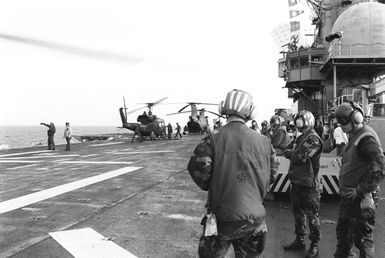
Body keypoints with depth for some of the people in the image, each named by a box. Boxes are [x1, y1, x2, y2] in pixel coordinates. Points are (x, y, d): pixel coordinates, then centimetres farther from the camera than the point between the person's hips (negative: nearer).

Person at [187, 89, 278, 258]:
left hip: (223, 218, -3)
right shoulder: (263, 141, -2)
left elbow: (197, 168, -21)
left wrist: (210, 186, -1)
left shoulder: (214, 138, -14)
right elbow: (272, 174, 5)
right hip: (255, 218, 4)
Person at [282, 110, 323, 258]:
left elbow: (301, 156, -23)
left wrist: (290, 152, -5)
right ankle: (300, 240, 32)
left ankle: (314, 245, 14)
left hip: (308, 184, -9)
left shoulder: (313, 139, -15)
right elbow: (289, 151, 14)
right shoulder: (301, 137, 14)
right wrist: (293, 152, -7)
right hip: (296, 182, 9)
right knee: (298, 212, 18)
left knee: (312, 215, 2)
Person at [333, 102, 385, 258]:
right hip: (348, 198, 10)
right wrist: (345, 190, 15)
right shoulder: (354, 136, 11)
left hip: (360, 200, -10)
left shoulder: (366, 138, -19)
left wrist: (360, 191, -23)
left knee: (362, 239, 2)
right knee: (342, 232, 22)